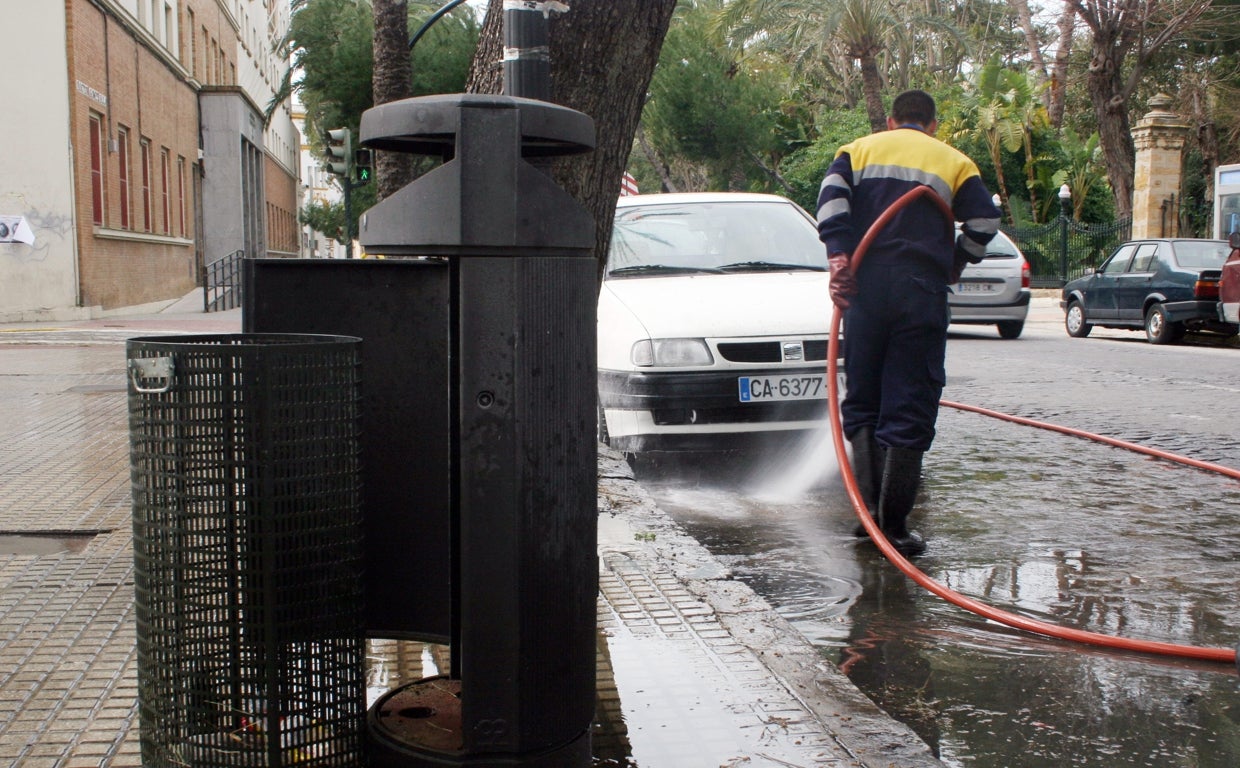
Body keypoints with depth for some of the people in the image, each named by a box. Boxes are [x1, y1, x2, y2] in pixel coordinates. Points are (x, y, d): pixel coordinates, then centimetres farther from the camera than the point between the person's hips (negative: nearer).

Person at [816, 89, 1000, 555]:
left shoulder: (859, 151, 17)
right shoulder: (954, 162, 16)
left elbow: (831, 196, -3)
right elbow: (984, 222, 3)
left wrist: (839, 256, -10)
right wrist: (955, 266, 19)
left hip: (864, 287, 1)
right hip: (923, 291, -1)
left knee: (861, 400, 13)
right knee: (909, 411, 0)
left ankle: (870, 505, 3)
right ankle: (894, 525, -1)